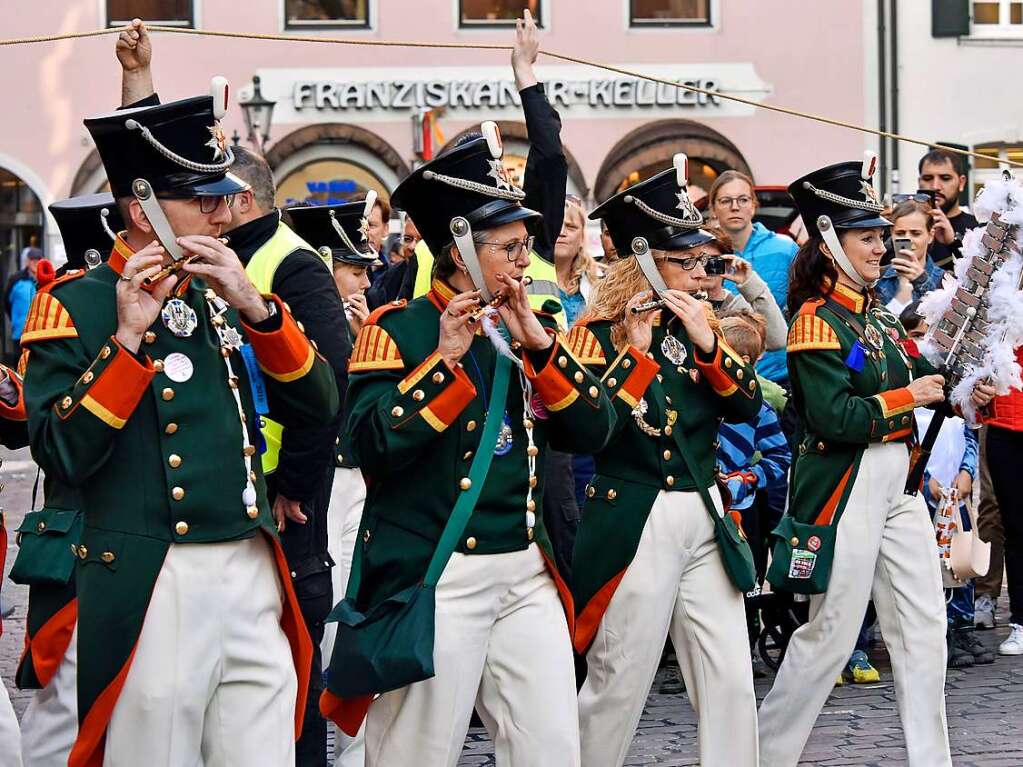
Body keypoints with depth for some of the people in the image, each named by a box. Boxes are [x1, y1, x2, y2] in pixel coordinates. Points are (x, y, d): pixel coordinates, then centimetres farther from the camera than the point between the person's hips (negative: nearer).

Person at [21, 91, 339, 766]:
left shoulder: (225, 299, 14)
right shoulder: (75, 306, -3)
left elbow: (317, 407, 7)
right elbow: (61, 454, -13)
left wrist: (253, 307, -6)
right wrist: (128, 336, -17)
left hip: (254, 580, 5)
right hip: (150, 592, -5)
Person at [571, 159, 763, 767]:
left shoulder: (698, 323, 12)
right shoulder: (601, 333, -5)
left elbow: (749, 406, 4)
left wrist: (708, 343, -10)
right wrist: (637, 349, -20)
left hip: (707, 518, 5)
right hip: (636, 526, -5)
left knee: (732, 683, 2)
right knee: (619, 686, 0)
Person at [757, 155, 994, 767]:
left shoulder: (879, 317, 14)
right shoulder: (817, 321, -12)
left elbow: (919, 380, 15)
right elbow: (835, 419, -21)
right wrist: (908, 398, -14)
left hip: (898, 484, 8)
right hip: (845, 488, -8)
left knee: (925, 625, 7)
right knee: (832, 634, -2)